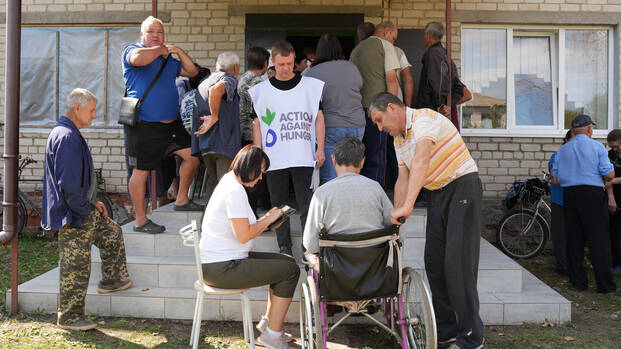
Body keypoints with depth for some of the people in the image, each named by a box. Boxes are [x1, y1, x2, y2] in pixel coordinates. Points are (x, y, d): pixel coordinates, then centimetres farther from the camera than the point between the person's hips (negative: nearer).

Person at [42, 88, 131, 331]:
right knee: (76, 266, 0)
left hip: (84, 210, 11)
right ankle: (69, 317, 14)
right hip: (73, 217, -11)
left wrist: (92, 202, 16)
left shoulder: (69, 134, 13)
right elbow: (69, 185, -26)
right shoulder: (67, 138, -22)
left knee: (112, 233, 24)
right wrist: (85, 211, -16)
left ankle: (111, 280, 36)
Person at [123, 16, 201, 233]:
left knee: (193, 154, 6)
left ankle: (182, 201, 22)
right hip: (144, 125, -7)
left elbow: (192, 72, 20)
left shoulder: (168, 60, 20)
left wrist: (179, 52, 9)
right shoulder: (132, 50, -2)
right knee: (141, 170, -2)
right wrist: (160, 50, -10)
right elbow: (139, 58, -26)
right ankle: (140, 220, 8)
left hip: (171, 124, 8)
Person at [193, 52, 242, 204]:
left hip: (203, 141, 8)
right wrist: (214, 116, -18)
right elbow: (216, 90, -27)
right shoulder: (229, 78, -5)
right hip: (223, 141, -8)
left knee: (212, 182, 16)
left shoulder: (203, 82, 22)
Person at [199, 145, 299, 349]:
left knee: (287, 262, 13)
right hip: (220, 269, -11)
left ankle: (268, 322, 21)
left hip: (226, 260, 11)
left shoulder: (229, 183, 15)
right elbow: (243, 235, -22)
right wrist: (268, 219, -8)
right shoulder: (234, 191, -18)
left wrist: (265, 221, 9)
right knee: (290, 271, -10)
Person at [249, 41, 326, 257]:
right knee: (278, 205, 7)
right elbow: (257, 123, 9)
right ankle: (284, 248, 18)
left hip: (304, 157, -1)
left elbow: (319, 117, 9)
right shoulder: (261, 90, 8)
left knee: (307, 205, -4)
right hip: (274, 159, 2)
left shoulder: (311, 86, 6)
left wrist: (320, 148, 1)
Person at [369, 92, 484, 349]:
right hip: (438, 194, 9)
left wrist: (408, 206, -40)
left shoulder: (424, 118, -18)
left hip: (462, 186, -9)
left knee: (457, 263, -12)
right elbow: (403, 180, 13)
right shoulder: (398, 139, 11)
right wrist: (395, 217, 4)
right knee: (434, 262, 6)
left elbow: (421, 160, -33)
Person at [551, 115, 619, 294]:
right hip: (592, 194, -4)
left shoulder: (562, 150, 9)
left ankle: (578, 281, 13)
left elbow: (555, 179, 8)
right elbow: (609, 175, -7)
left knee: (574, 239, 8)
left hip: (569, 194, 4)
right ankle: (605, 285, 1)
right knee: (599, 239, -1)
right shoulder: (597, 147, -2)